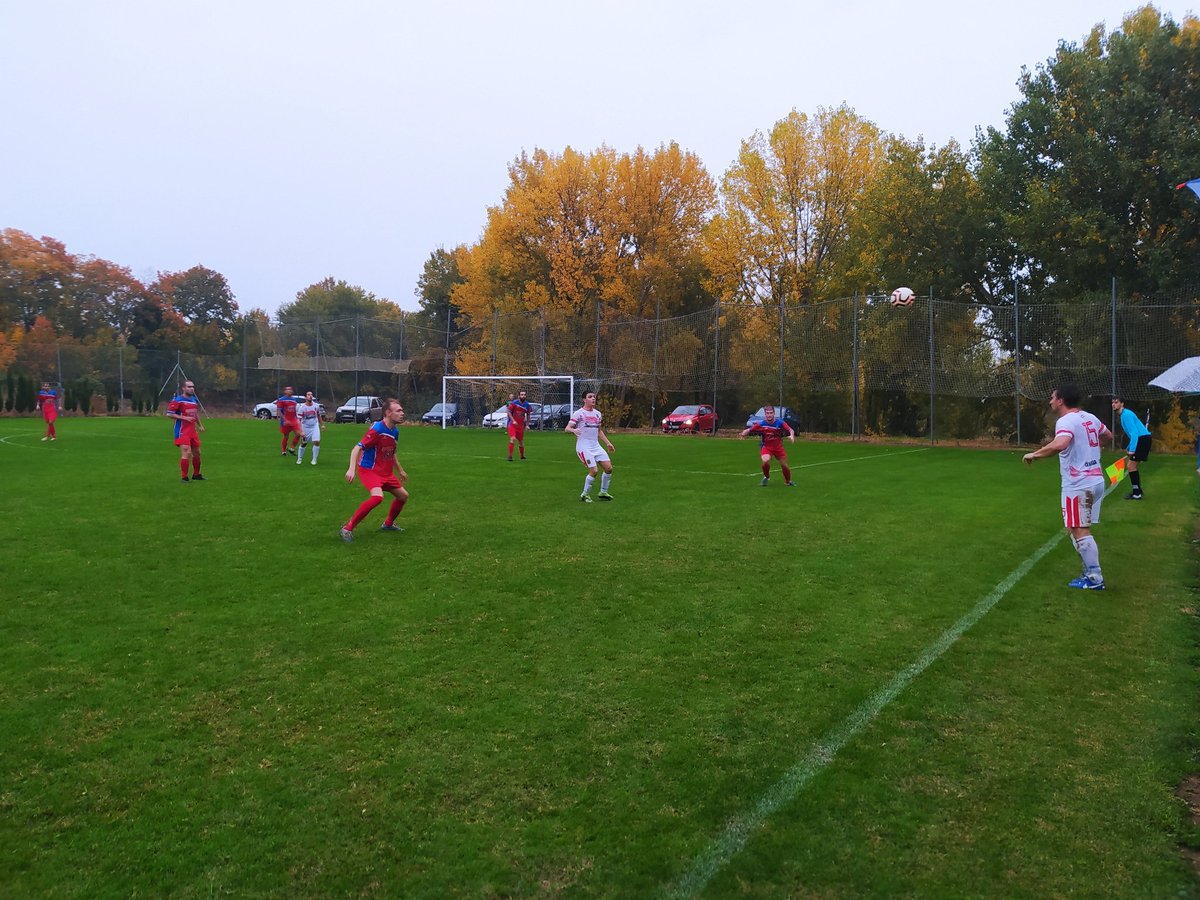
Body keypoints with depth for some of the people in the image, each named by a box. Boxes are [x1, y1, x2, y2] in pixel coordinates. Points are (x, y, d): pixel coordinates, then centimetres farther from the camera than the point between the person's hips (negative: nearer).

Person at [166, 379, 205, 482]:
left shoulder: (194, 400, 14)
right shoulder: (177, 400, -10)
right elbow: (169, 414, -13)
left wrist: (200, 425, 22)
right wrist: (184, 417, -20)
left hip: (193, 431, 8)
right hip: (182, 432, -8)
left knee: (197, 453, 14)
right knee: (186, 453, -16)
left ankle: (196, 475, 29)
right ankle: (184, 477, -9)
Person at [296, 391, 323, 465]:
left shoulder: (316, 405, -5)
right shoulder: (302, 407, -15)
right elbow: (299, 420, -17)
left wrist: (321, 425, 15)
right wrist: (301, 431, -26)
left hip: (315, 426, 2)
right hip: (305, 427, -1)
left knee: (317, 442, -14)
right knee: (303, 443, 8)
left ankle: (314, 459, 1)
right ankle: (299, 459, 28)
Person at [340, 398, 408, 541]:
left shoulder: (395, 431, 5)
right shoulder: (377, 428, -21)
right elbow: (357, 448, -23)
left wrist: (400, 471, 31)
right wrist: (352, 469, -34)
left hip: (386, 472, 9)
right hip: (368, 470, -9)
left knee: (403, 496, 13)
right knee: (377, 496, -31)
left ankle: (388, 524, 37)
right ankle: (348, 528, -20)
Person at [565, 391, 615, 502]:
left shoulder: (597, 413, 14)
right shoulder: (578, 413, -6)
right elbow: (567, 429, -11)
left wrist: (607, 443, 20)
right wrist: (573, 430, -34)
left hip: (596, 446, 7)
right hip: (584, 447, -7)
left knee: (609, 468, 0)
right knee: (593, 471, -14)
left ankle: (603, 492, 18)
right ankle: (585, 494, 6)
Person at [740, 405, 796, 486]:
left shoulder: (780, 423, -13)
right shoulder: (760, 424, -13)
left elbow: (790, 430, -16)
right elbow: (749, 430, -12)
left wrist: (791, 435, -38)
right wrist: (743, 434, -33)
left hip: (778, 447, 1)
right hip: (766, 447, -1)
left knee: (784, 465, 5)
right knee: (766, 461, -28)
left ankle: (788, 481, 35)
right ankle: (766, 477, 4)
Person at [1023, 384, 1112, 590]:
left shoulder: (1065, 421, -16)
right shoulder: (1090, 418, 11)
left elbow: (1059, 444, -36)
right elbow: (1108, 434, 31)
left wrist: (1034, 454, -25)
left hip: (1079, 485, -9)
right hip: (1096, 480, 9)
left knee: (1080, 531, -3)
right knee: (1078, 529, 15)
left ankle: (1095, 578, 0)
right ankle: (1091, 572, 17)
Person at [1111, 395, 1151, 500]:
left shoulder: (1126, 414, -14)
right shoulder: (1124, 415, 17)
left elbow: (1134, 432, -22)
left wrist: (1132, 449, -26)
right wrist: (1129, 448, 25)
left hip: (1142, 439, -10)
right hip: (1141, 440, 10)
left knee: (1130, 466, -10)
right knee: (1132, 465, 18)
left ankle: (1137, 494, -7)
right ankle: (1137, 490, 26)